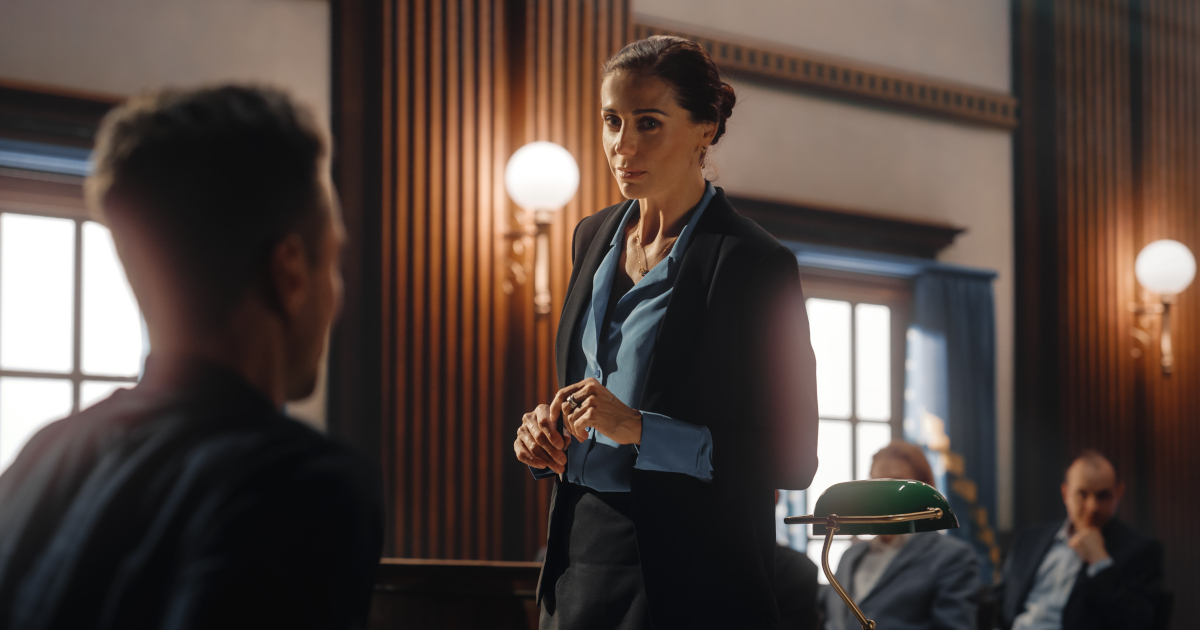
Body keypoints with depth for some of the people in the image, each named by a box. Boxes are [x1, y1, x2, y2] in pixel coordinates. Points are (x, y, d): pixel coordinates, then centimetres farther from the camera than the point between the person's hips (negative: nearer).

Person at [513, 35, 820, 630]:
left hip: (686, 581, -6)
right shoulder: (593, 237, 9)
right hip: (580, 556, 6)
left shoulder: (756, 263, -12)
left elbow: (792, 458, -14)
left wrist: (639, 429, -22)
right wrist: (547, 435, 0)